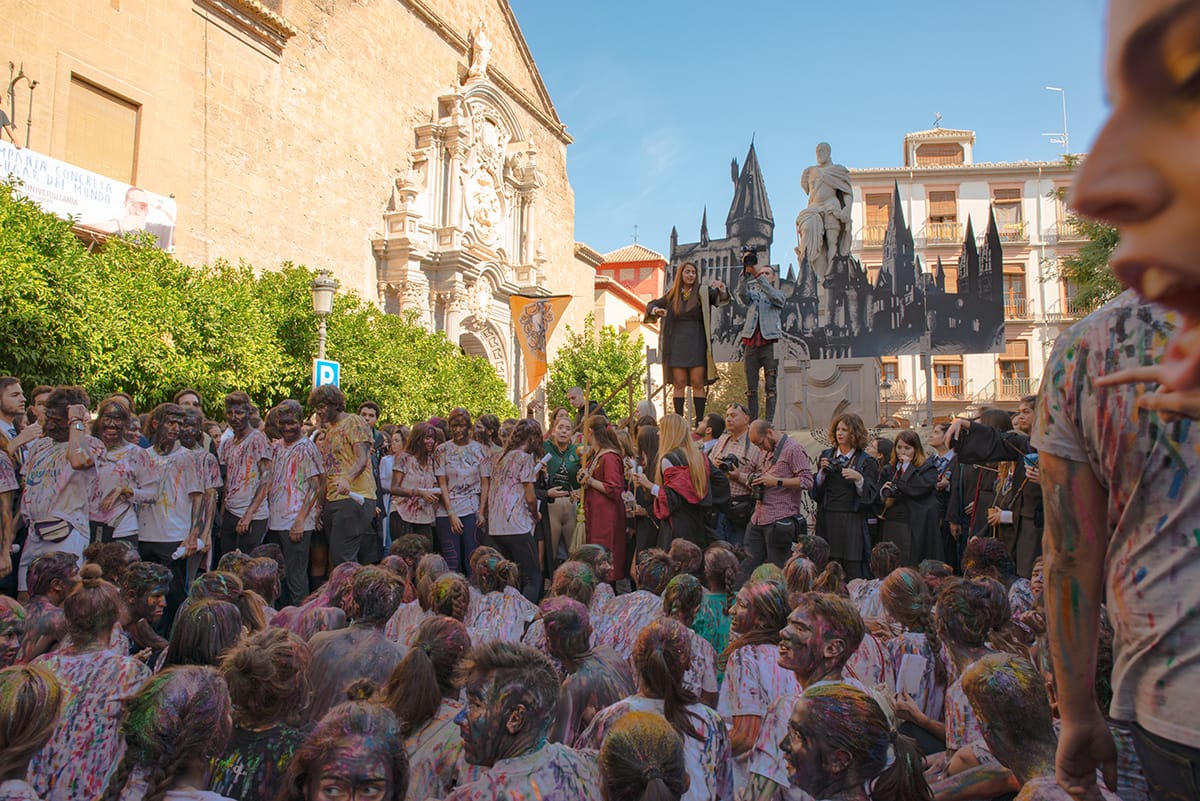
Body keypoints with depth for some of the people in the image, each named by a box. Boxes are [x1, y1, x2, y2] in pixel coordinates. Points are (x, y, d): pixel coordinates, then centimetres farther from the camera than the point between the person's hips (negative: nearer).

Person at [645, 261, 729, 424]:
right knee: (679, 383, 0)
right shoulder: (673, 295, 11)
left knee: (698, 383, -4)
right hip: (677, 343, 2)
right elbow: (651, 304, 20)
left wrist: (721, 288, -31)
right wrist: (656, 310, -3)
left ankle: (700, 422, -1)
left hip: (697, 343, -2)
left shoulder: (703, 292, 4)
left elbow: (721, 298, -10)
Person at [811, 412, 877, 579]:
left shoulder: (865, 461, 1)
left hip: (852, 520, -3)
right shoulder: (826, 455, 11)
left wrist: (859, 479, -18)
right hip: (828, 519, 3)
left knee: (853, 569, -3)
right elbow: (815, 493, 9)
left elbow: (870, 496, -3)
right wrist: (822, 472, -6)